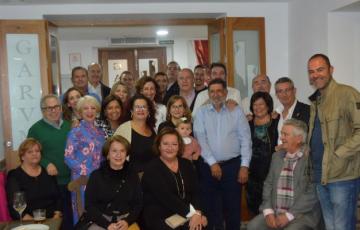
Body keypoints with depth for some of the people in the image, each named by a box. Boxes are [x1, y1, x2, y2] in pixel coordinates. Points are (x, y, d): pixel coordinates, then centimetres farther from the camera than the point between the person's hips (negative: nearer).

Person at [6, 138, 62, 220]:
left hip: (52, 219, 3)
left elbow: (58, 197, 12)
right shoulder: (14, 176, 3)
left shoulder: (48, 172, 14)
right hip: (29, 223, -3)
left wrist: (57, 215, -5)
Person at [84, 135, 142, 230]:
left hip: (125, 220, 1)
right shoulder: (96, 176, 3)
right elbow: (89, 205, 0)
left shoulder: (133, 176, 9)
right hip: (101, 221, 0)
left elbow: (138, 204, 9)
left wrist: (127, 221, -9)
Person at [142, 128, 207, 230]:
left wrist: (197, 213, -14)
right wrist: (191, 213, -21)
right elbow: (166, 197, -15)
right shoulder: (152, 169, -5)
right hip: (160, 219, -4)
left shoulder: (186, 165, 11)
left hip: (186, 215, 4)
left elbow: (194, 192, 4)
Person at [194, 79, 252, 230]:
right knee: (210, 207, 7)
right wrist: (212, 163, -10)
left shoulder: (236, 111, 4)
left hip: (233, 165, 0)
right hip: (208, 167, 1)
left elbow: (245, 139, 0)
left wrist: (244, 166, -7)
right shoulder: (202, 112, 5)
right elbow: (200, 139, -3)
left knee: (233, 208, 5)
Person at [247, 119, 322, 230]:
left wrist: (289, 215, -14)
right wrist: (268, 211, -2)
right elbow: (268, 185, 11)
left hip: (301, 214, -5)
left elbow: (312, 193, -14)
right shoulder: (277, 156, 12)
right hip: (275, 213, 5)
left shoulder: (310, 158, -8)